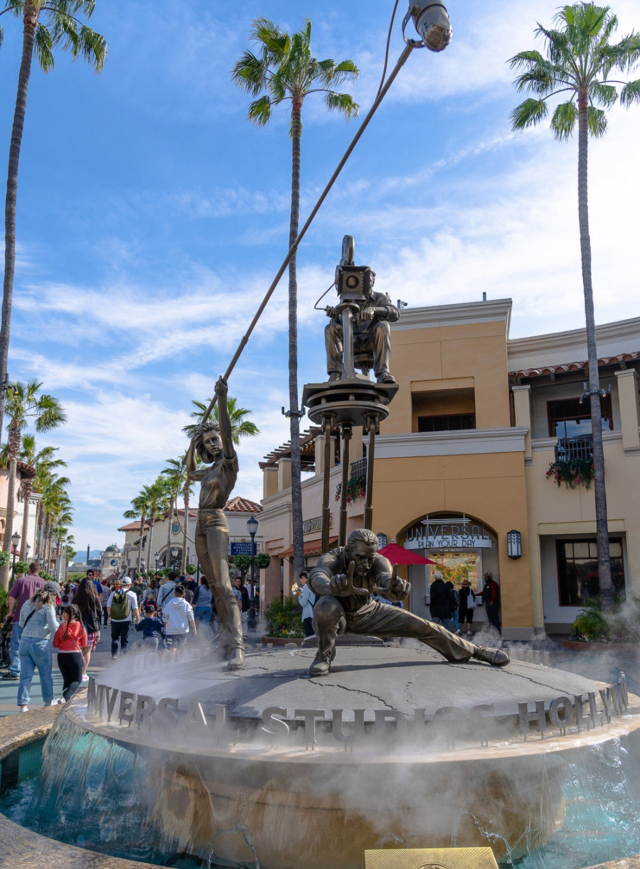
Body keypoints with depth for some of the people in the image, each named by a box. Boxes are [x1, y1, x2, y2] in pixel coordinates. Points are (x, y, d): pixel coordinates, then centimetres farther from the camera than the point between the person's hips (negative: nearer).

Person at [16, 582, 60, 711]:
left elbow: (21, 623, 19)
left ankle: (23, 704, 3)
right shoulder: (48, 606, -10)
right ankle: (48, 700, 25)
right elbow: (54, 628, -12)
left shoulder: (27, 603, 10)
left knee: (25, 675, 6)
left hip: (24, 641, 5)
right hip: (41, 643, -5)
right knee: (46, 674, 12)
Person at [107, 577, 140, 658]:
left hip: (114, 620, 3)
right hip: (126, 620, -2)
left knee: (114, 638, 19)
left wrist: (110, 615, 23)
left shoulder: (113, 593, 3)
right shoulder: (131, 594, -5)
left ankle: (114, 654, 12)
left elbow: (108, 606, 7)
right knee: (124, 640, 6)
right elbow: (135, 608, -6)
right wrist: (137, 618, 4)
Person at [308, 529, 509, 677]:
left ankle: (474, 651, 12)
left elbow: (386, 578, -45)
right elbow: (317, 578, -55)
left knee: (420, 625, -5)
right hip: (336, 617, -3)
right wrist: (333, 586, -79)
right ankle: (324, 656, -16)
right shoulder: (332, 559, -33)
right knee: (326, 605, -41)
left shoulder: (377, 561, -24)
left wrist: (394, 589, -70)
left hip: (365, 614, 3)